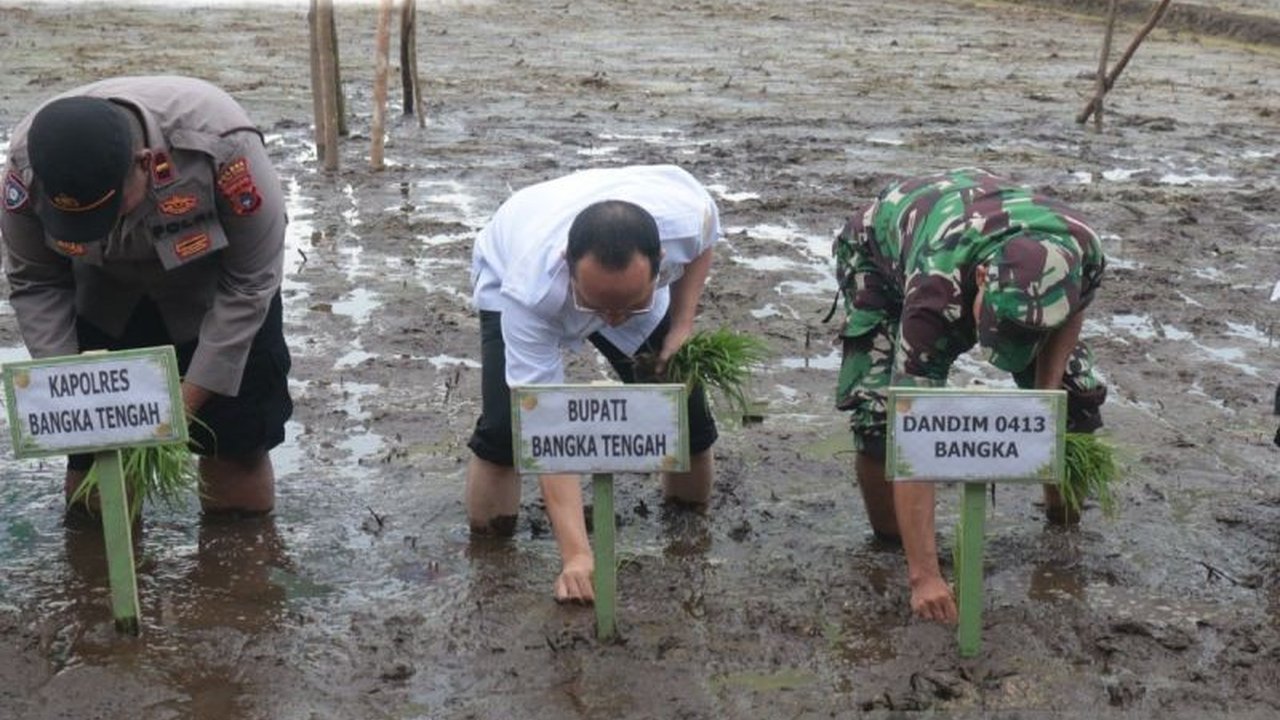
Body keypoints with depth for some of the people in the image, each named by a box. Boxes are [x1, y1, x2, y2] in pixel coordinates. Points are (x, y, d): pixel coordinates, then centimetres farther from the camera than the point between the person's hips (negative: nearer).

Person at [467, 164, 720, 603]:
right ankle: (487, 536, 2)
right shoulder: (529, 292, -47)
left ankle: (691, 520, 22)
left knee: (685, 404, -8)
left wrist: (682, 326, -20)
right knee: (505, 422, -25)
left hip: (632, 278, 3)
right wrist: (575, 554, -47)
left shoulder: (687, 214, -40)